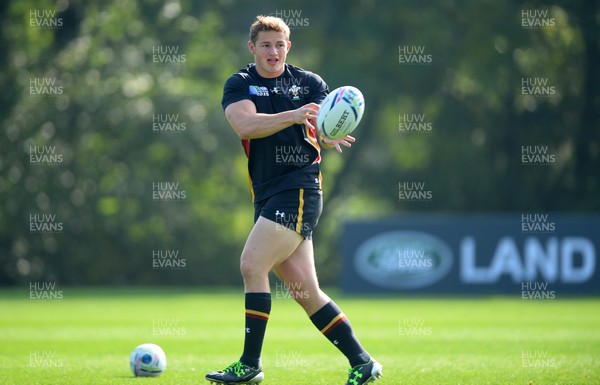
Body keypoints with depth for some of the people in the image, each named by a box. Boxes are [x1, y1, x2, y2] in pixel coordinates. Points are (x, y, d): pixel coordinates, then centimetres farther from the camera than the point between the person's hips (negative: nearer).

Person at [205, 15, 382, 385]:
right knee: (304, 290, 2)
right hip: (267, 196, 4)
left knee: (252, 265, -16)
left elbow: (329, 129, 1)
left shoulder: (310, 83, 6)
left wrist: (331, 137, -24)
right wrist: (293, 116, -25)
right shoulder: (240, 84, 8)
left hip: (299, 189, -4)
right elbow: (245, 124, -11)